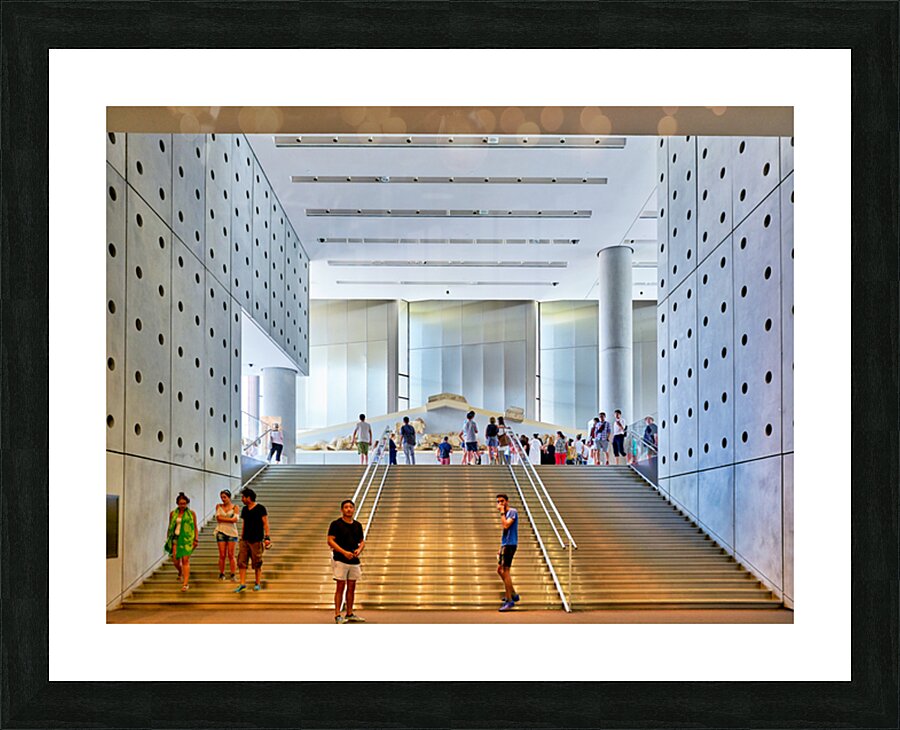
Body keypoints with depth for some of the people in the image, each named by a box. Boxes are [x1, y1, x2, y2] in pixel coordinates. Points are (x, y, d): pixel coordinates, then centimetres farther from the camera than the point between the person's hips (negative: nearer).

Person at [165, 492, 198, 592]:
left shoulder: (191, 513, 4)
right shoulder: (173, 513, 10)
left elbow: (195, 527, 6)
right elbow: (170, 527, 16)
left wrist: (196, 539, -2)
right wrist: (168, 539, 14)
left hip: (187, 539, -2)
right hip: (176, 538, 3)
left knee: (185, 560, -9)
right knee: (175, 560, -2)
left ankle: (185, 583, -10)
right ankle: (180, 573, 33)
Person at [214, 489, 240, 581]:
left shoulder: (235, 507, 3)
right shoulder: (219, 506, 10)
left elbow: (235, 519, -9)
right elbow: (218, 518, -4)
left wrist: (223, 518, -7)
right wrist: (229, 519, -7)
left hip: (232, 532, -1)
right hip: (221, 532, 1)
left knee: (231, 555, -4)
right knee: (222, 555, -1)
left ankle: (233, 575, 0)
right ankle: (221, 574, 7)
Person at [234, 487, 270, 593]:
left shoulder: (260, 508, -6)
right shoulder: (244, 510, 12)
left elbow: (265, 524, -7)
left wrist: (267, 537, -14)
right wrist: (241, 537, 16)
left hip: (256, 540, -6)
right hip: (245, 540, 6)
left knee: (257, 564, 2)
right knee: (241, 562, -2)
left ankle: (257, 584, 13)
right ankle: (242, 584, 1)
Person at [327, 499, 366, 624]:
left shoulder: (357, 525, 12)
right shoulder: (336, 524, -5)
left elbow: (362, 541, 18)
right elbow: (330, 541, -11)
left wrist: (359, 549, -5)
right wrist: (344, 552, -19)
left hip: (354, 561, 6)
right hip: (340, 560, -6)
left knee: (352, 587, 9)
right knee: (340, 587, -6)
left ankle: (350, 614, 16)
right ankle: (337, 615, -3)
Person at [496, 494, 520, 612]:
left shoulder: (512, 511, -10)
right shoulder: (505, 514, 17)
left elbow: (506, 525, -25)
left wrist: (502, 512, -15)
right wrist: (501, 547, 21)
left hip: (510, 544, -10)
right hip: (505, 545, 10)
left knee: (505, 571, -10)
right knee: (500, 570, 15)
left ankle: (510, 601, -7)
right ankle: (513, 594, 25)